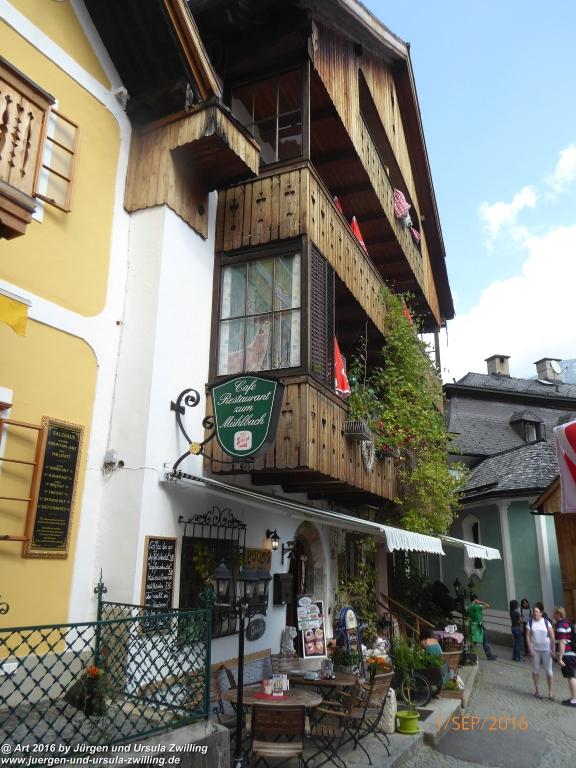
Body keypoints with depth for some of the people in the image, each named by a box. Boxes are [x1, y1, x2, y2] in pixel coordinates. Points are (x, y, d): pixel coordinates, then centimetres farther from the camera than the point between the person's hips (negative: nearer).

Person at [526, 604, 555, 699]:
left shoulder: (546, 622, -7)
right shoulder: (530, 622, -4)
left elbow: (552, 637, -5)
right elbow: (528, 636, -3)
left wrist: (553, 649, -8)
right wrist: (530, 649, -9)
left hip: (546, 649, -1)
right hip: (535, 649, 1)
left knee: (548, 671, 4)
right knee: (535, 670, 10)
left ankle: (550, 692, 17)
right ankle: (536, 690, 23)